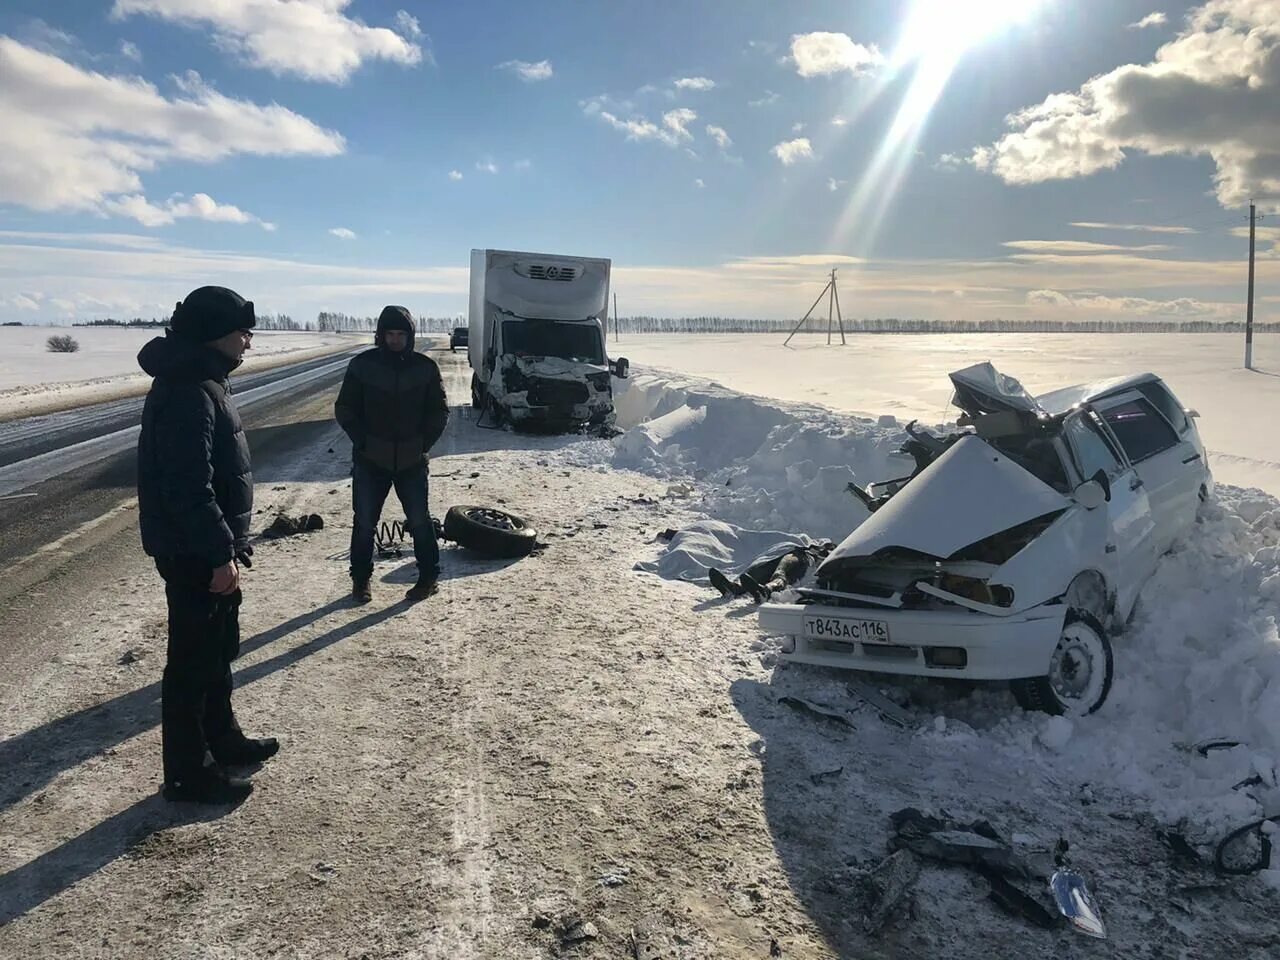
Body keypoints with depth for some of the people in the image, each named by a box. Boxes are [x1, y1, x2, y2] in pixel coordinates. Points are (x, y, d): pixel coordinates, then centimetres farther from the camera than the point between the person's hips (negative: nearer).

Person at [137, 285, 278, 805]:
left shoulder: (203, 382, 11)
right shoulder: (189, 394, -23)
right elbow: (189, 488, -27)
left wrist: (230, 542, 21)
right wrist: (219, 555, -24)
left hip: (208, 547, 10)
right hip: (194, 553, -10)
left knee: (219, 650, 21)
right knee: (193, 661, 2)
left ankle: (222, 740, 37)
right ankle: (189, 772, 15)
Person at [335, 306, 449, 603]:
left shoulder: (425, 367, -2)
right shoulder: (362, 365, -4)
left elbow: (439, 411, 5)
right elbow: (344, 409, 2)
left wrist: (423, 443, -3)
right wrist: (363, 442, -7)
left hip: (412, 460, 0)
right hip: (370, 460, 0)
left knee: (419, 520, 6)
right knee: (364, 522, 7)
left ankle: (428, 577, 20)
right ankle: (360, 580, 21)